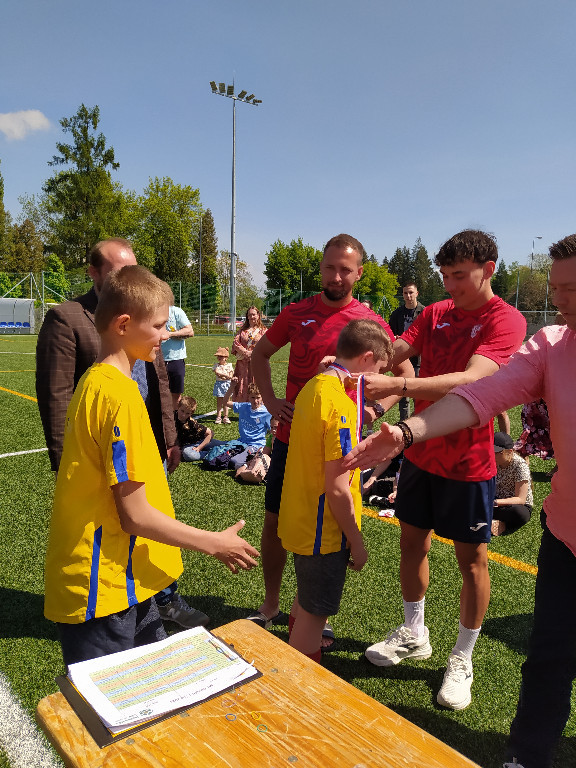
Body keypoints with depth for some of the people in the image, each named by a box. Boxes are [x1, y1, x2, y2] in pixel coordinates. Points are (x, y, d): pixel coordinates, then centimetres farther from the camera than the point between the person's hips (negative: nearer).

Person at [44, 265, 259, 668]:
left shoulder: (96, 381, 7)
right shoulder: (120, 394, -23)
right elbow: (135, 514, -22)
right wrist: (215, 543, -12)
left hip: (124, 580, 9)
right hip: (104, 589, -9)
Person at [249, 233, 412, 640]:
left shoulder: (370, 322, -4)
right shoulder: (296, 313, 2)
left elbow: (407, 374, 1)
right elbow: (260, 353, 15)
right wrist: (270, 399, 2)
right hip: (291, 439, 3)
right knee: (275, 522, 11)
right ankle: (271, 606, 33)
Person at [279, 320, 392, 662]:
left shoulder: (314, 386, 2)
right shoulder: (341, 404, -26)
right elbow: (337, 488, -24)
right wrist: (357, 541, -14)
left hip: (300, 519, 10)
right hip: (323, 531, -10)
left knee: (305, 604, 28)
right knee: (314, 612, 9)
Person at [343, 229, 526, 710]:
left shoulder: (505, 320, -15)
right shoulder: (435, 314, 5)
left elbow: (472, 381, -30)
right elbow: (394, 351, -6)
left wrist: (397, 386, -41)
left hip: (468, 462, -5)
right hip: (421, 451, 6)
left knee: (472, 560, 10)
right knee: (412, 542, 16)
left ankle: (462, 660, 31)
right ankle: (414, 635, 39)